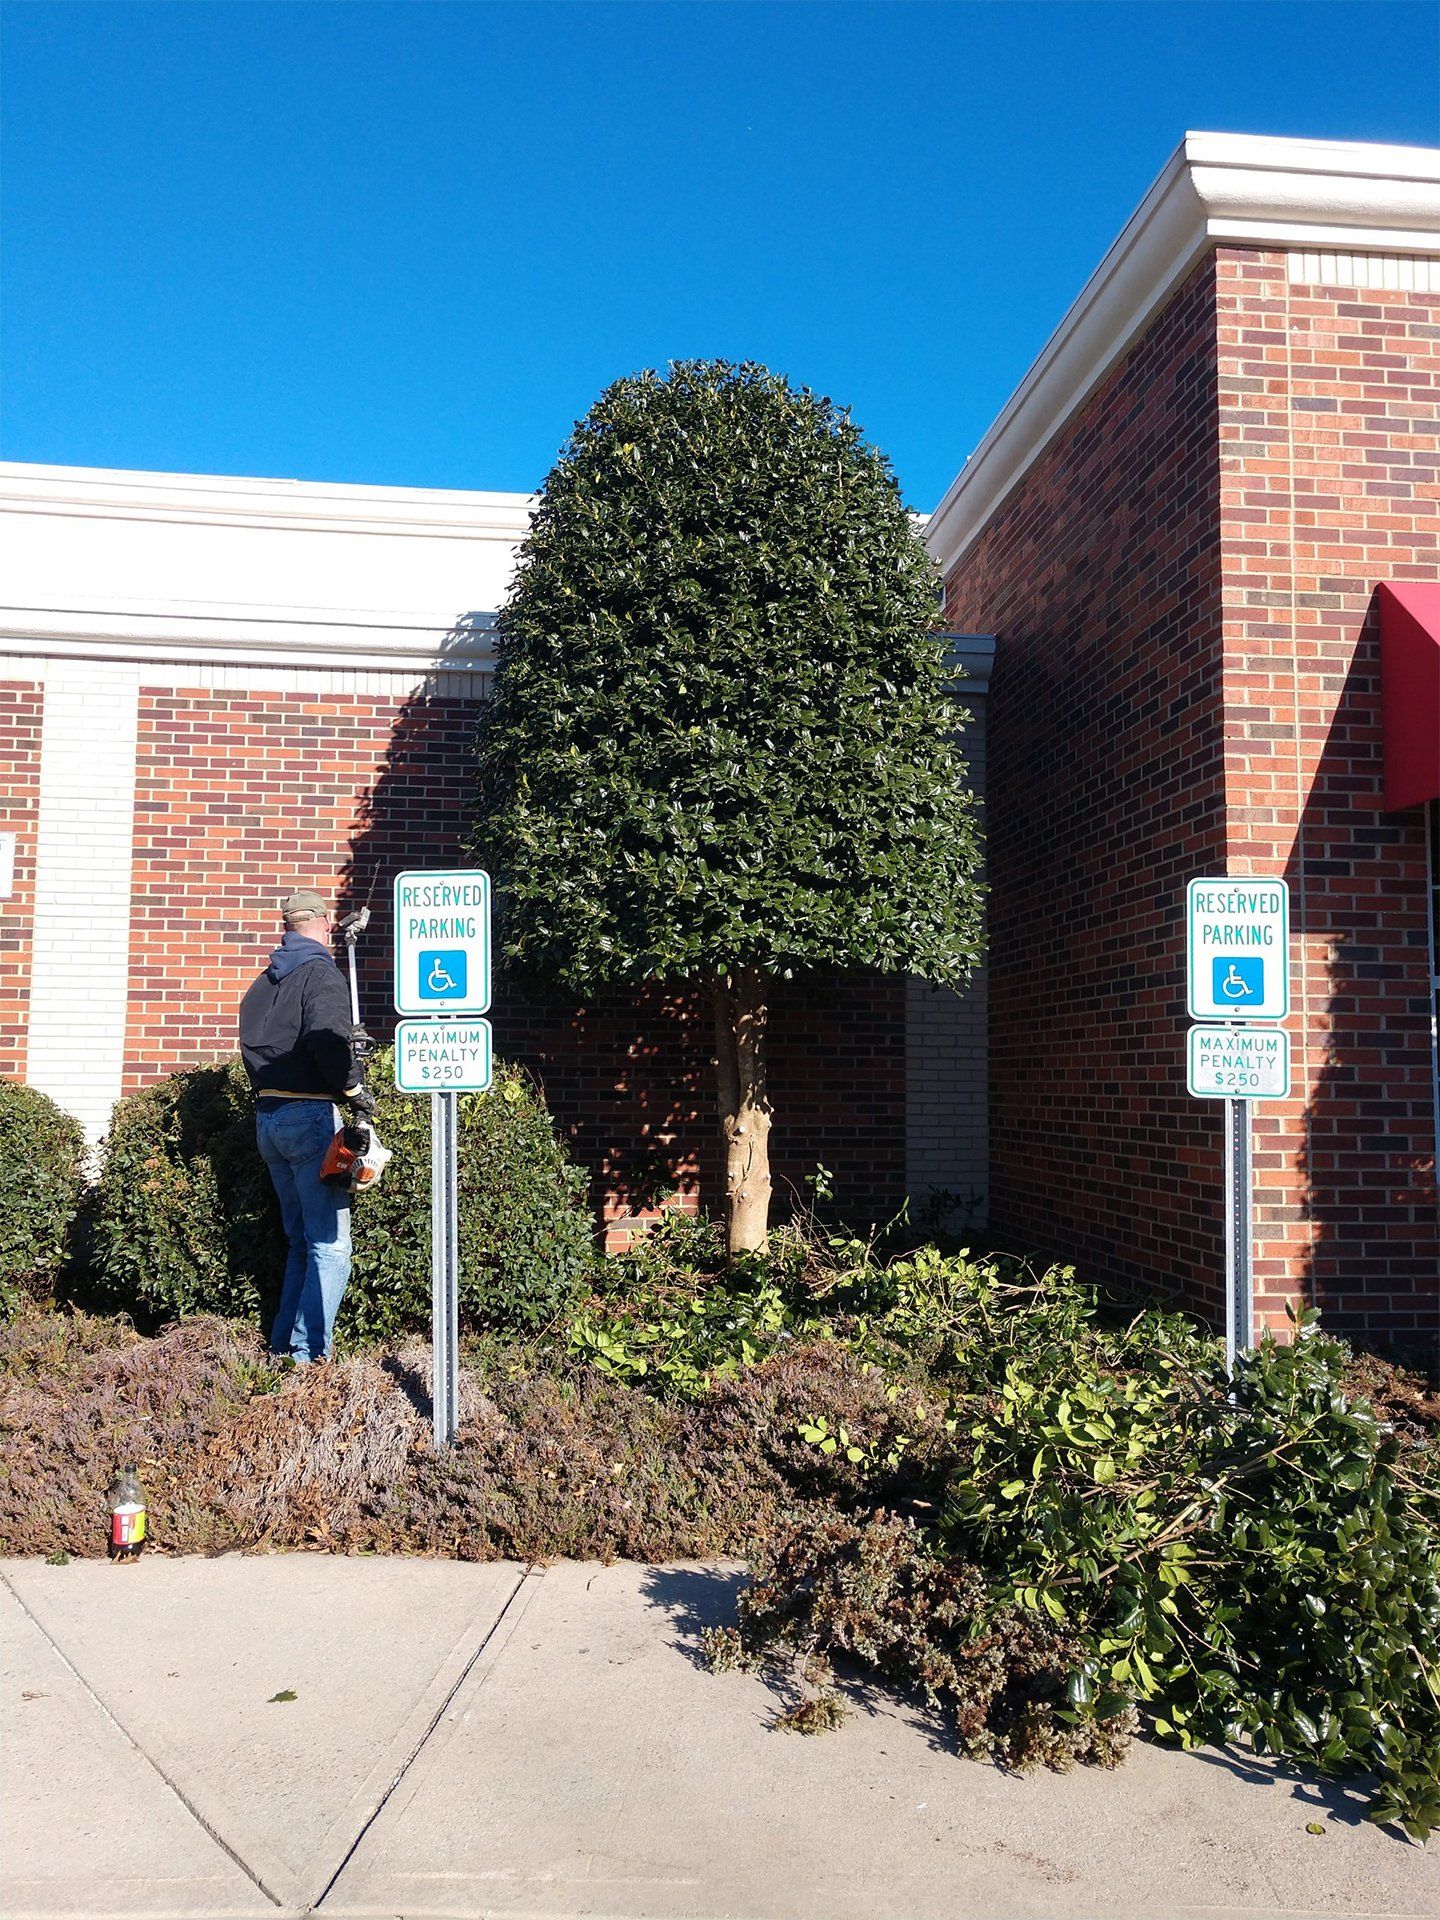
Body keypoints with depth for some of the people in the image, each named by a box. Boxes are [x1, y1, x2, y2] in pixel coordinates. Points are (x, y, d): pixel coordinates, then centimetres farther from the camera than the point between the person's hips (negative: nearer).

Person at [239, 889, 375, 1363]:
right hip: (309, 1116, -8)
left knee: (301, 1242, 17)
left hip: (267, 1118, 8)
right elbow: (328, 1038, -24)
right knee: (330, 1246, -5)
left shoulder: (263, 982, 16)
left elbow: (251, 1046, 13)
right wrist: (353, 1089, -13)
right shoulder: (321, 973, -9)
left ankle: (282, 1347, 18)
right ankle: (308, 1355, -9)